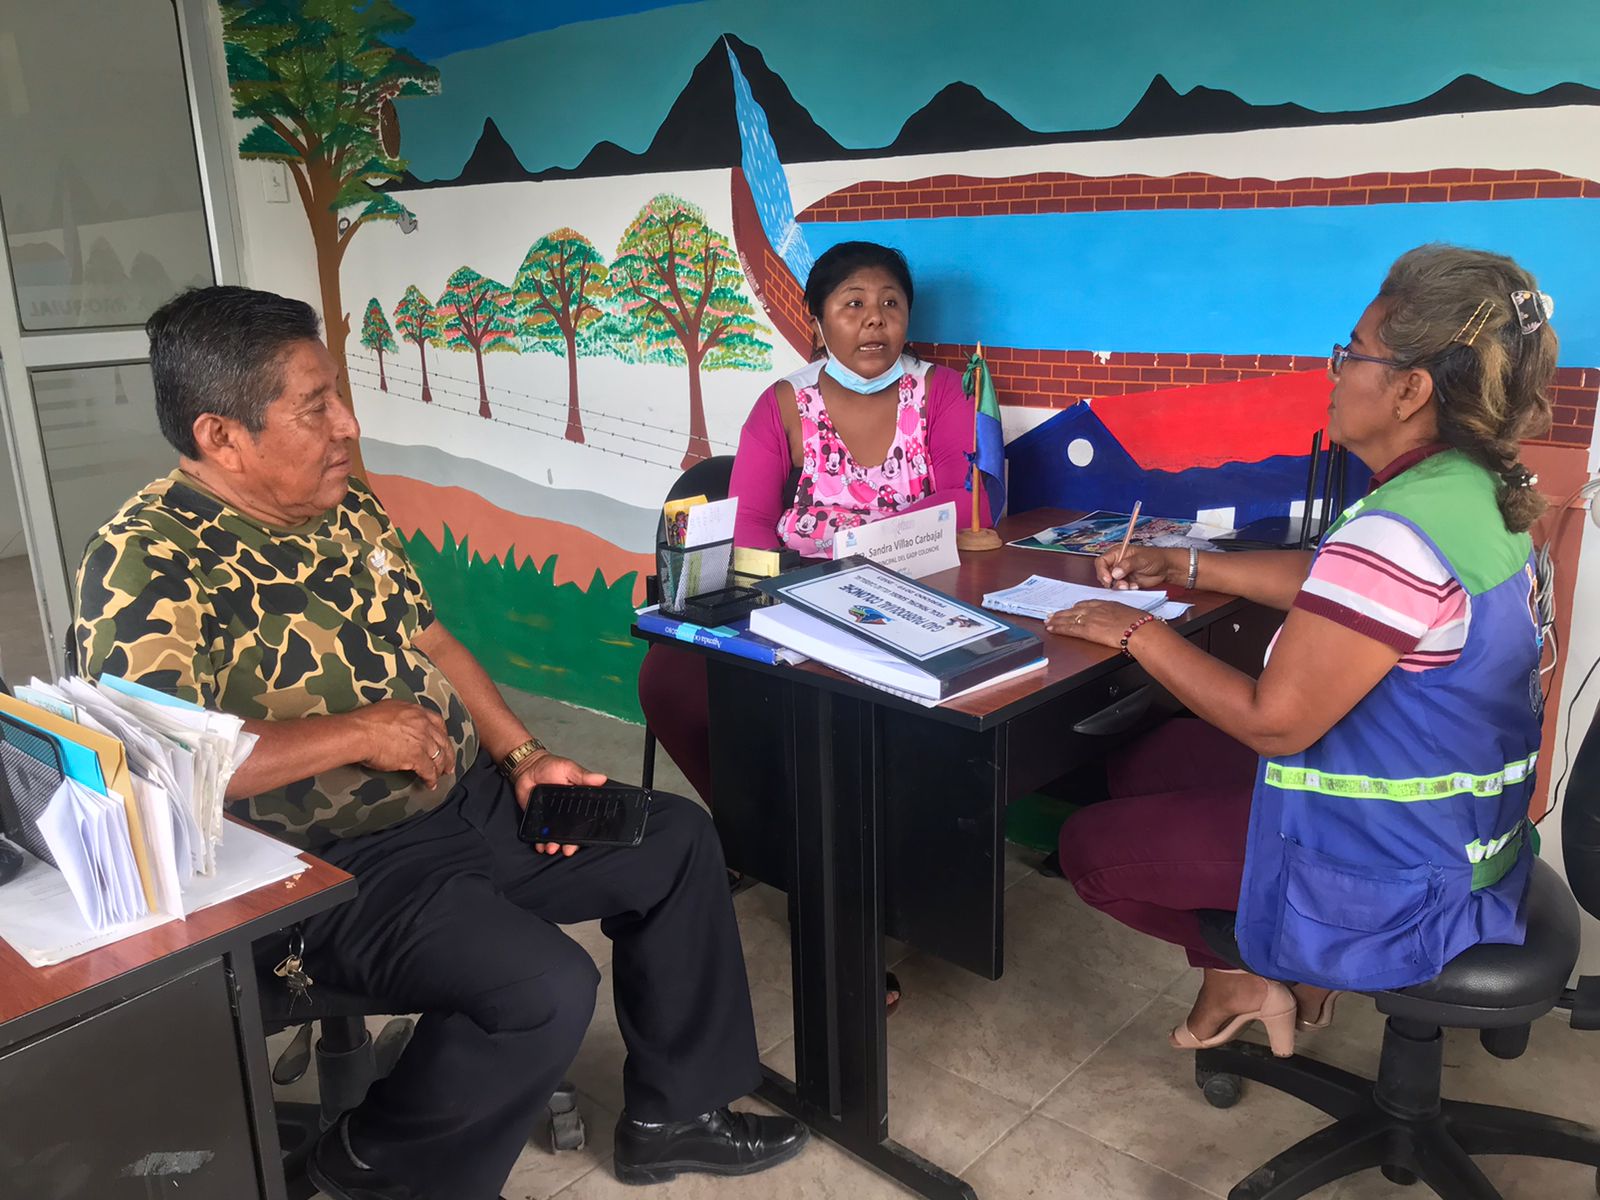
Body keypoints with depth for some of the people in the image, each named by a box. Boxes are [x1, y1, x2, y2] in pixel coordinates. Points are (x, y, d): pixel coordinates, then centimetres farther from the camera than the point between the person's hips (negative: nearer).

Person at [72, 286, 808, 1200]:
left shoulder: (347, 509, 6)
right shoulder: (147, 565, -20)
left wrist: (524, 756, 1)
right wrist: (360, 732, -25)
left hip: (469, 798, 9)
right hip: (336, 868, -9)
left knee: (679, 840, 7)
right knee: (548, 988, -27)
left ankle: (674, 1114, 21)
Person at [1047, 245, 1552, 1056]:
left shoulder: (1398, 534, -32)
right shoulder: (1476, 491, -1)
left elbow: (1273, 720, -27)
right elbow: (1334, 586, 14)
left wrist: (1138, 632, -16)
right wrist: (1187, 567, 11)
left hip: (1393, 877, -10)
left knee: (1089, 847, 1)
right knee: (1140, 766, 19)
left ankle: (1254, 975, 22)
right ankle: (1291, 971, 20)